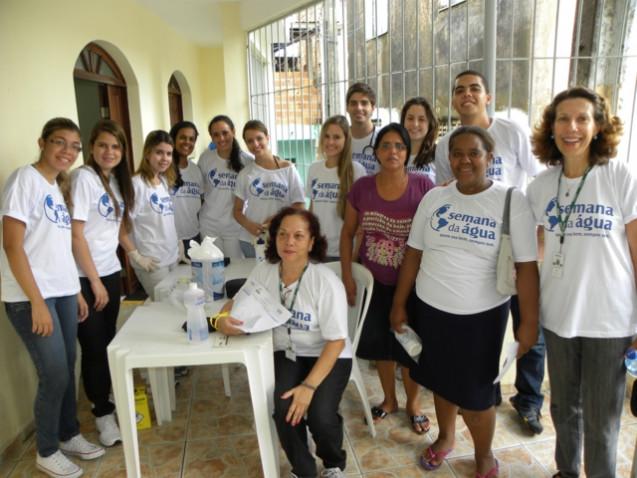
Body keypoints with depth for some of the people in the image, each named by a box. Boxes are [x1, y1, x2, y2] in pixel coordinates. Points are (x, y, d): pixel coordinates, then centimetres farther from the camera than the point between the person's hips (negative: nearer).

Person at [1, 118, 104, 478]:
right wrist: (36, 301, -18)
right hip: (31, 297, -7)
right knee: (55, 376, 0)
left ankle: (69, 435, 33)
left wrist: (76, 291, 15)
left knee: (68, 369, 14)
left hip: (63, 292, 7)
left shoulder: (58, 187, 13)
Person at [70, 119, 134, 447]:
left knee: (109, 342, 12)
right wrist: (94, 281, -14)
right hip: (85, 277, -6)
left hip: (110, 270, 6)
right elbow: (76, 234, -15)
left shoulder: (116, 179, 10)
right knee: (95, 347, 2)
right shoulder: (83, 177, -13)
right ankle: (102, 413, 18)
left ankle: (107, 401, 29)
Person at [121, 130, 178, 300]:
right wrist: (136, 256, -16)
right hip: (152, 261, -7)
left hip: (173, 257, 7)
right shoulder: (136, 184, -13)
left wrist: (178, 244, 12)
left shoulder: (165, 181, 9)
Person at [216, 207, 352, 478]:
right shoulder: (263, 272, -8)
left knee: (320, 415, -25)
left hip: (328, 357, -3)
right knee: (284, 409, -24)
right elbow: (235, 303, 7)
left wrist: (309, 386, -26)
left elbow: (336, 341, -19)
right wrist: (222, 320, -17)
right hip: (287, 354, 3)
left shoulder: (326, 282, -22)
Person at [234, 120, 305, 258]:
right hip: (250, 241, 1)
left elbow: (300, 206, 0)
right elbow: (237, 210, 9)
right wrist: (248, 225, -12)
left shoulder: (288, 169, 1)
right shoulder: (245, 174, 6)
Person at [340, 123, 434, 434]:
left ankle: (412, 403, 37)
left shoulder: (423, 187, -13)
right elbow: (348, 233, 3)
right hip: (374, 281, 3)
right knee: (380, 341, 16)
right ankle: (389, 400, 41)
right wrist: (346, 276, 0)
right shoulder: (361, 188, -6)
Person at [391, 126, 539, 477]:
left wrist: (529, 322, -11)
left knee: (475, 393, 9)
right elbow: (413, 254, 4)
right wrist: (399, 304, 6)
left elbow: (526, 266, -9)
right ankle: (445, 437, 47)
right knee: (441, 381, 20)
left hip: (482, 315, -3)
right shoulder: (433, 198, 1)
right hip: (431, 309, 4)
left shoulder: (512, 201, -9)